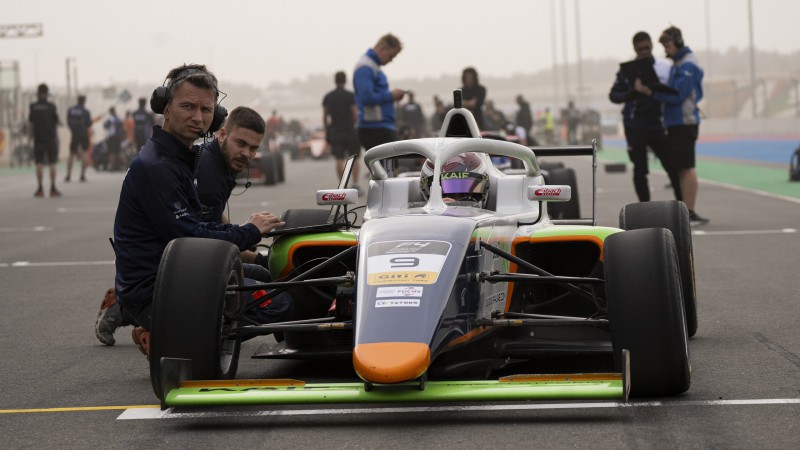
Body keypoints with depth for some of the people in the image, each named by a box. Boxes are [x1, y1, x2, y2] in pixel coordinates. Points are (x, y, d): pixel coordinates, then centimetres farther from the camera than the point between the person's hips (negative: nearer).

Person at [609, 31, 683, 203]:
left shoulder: (663, 67, 3)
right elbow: (614, 95, 0)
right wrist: (629, 95, -21)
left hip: (656, 125, 2)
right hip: (635, 126, -2)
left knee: (672, 166, 2)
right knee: (640, 169, 2)